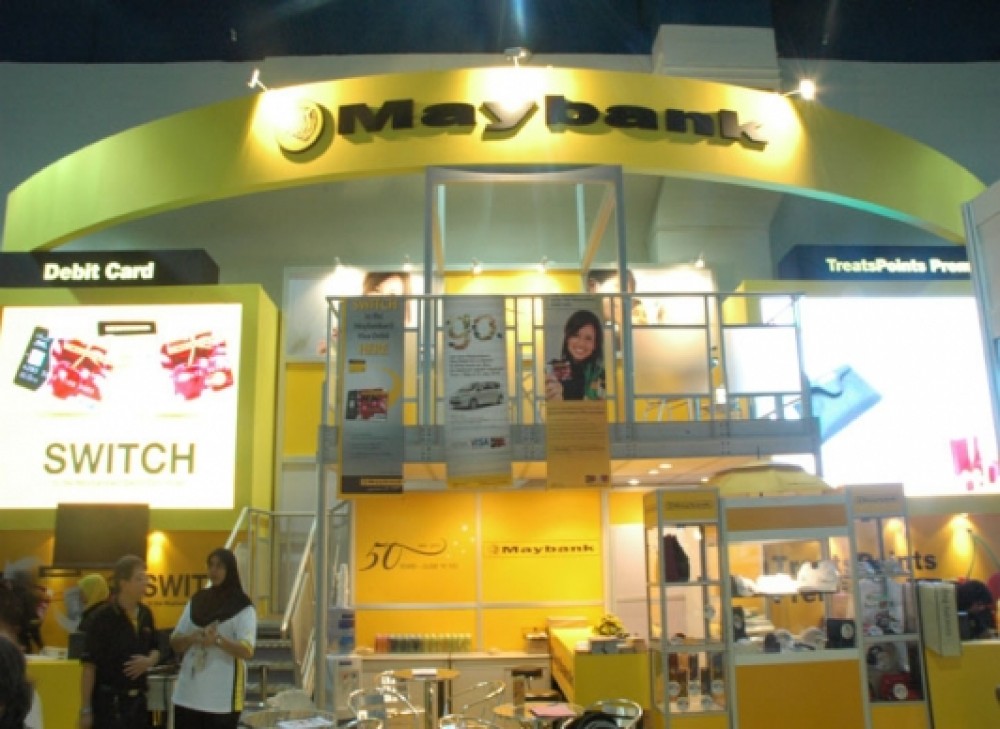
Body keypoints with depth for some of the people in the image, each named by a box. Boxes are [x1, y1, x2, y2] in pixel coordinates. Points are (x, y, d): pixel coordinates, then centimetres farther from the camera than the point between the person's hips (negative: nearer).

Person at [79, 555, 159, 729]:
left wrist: (149, 661, -6)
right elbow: (89, 665, -13)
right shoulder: (103, 617, -14)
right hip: (109, 701, -7)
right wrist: (86, 709, -13)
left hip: (137, 700, 7)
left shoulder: (145, 614, 5)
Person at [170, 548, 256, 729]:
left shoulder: (242, 608, -6)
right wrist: (194, 638, -13)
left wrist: (217, 640, -31)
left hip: (223, 698, -5)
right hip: (188, 694, 5)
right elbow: (175, 643, 9)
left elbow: (247, 651, -15)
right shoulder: (196, 601, 10)